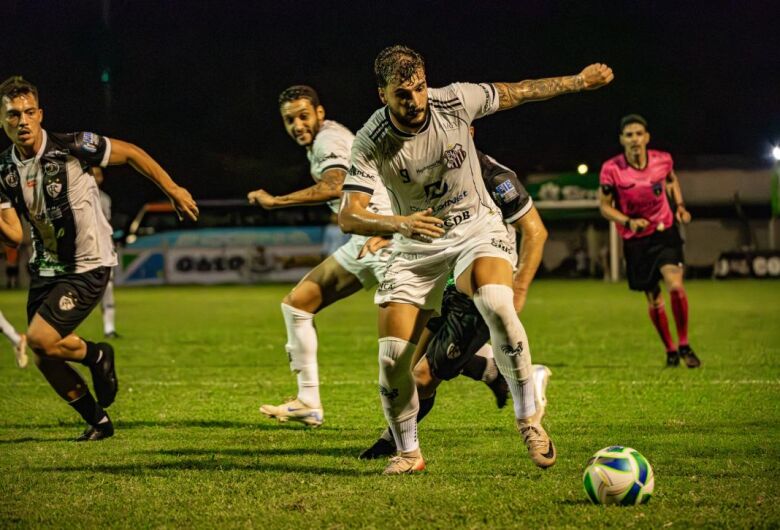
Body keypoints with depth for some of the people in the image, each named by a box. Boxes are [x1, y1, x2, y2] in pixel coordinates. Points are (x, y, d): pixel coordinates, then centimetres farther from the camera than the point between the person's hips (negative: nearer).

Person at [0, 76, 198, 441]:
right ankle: (98, 421, 25)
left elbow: (130, 153, -5)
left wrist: (173, 190, 1)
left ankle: (97, 356, 10)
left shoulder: (71, 147, -18)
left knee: (40, 338, -20)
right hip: (45, 268, 6)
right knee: (44, 360, 5)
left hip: (87, 267, -6)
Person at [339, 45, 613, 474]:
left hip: (478, 230, -1)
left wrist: (580, 80, 14)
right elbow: (348, 217, -26)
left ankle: (528, 417, -18)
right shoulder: (370, 143, -19)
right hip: (416, 247, 1)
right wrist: (400, 224, -46)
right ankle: (407, 452, 15)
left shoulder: (454, 101, -16)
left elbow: (514, 93, 2)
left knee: (496, 304, -33)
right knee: (393, 357, -10)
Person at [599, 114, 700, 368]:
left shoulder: (663, 160, -9)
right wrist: (628, 222, -20)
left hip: (665, 231, 0)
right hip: (635, 240, 0)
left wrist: (679, 205, 1)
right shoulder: (611, 169, -16)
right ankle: (670, 350, 27)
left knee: (675, 284, -21)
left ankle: (684, 345, -3)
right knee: (653, 299, 5)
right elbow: (604, 205, -5)